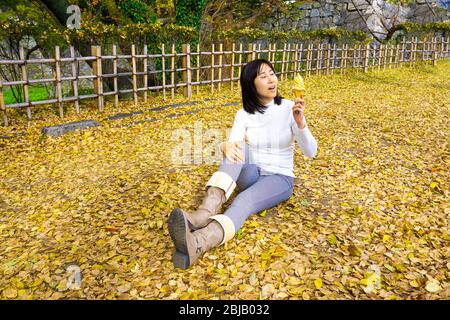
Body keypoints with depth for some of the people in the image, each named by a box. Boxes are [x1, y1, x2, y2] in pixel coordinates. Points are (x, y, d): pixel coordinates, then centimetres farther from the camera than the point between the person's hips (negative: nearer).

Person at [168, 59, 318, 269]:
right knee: (237, 149, -31)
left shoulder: (289, 109, -7)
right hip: (252, 175, 3)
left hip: (280, 180, -2)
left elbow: (310, 152, -13)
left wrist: (301, 123, -32)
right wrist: (226, 146, -42)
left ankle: (197, 245, -63)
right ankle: (204, 214, -47)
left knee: (244, 202, -36)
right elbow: (232, 144, -17)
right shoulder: (244, 114, -1)